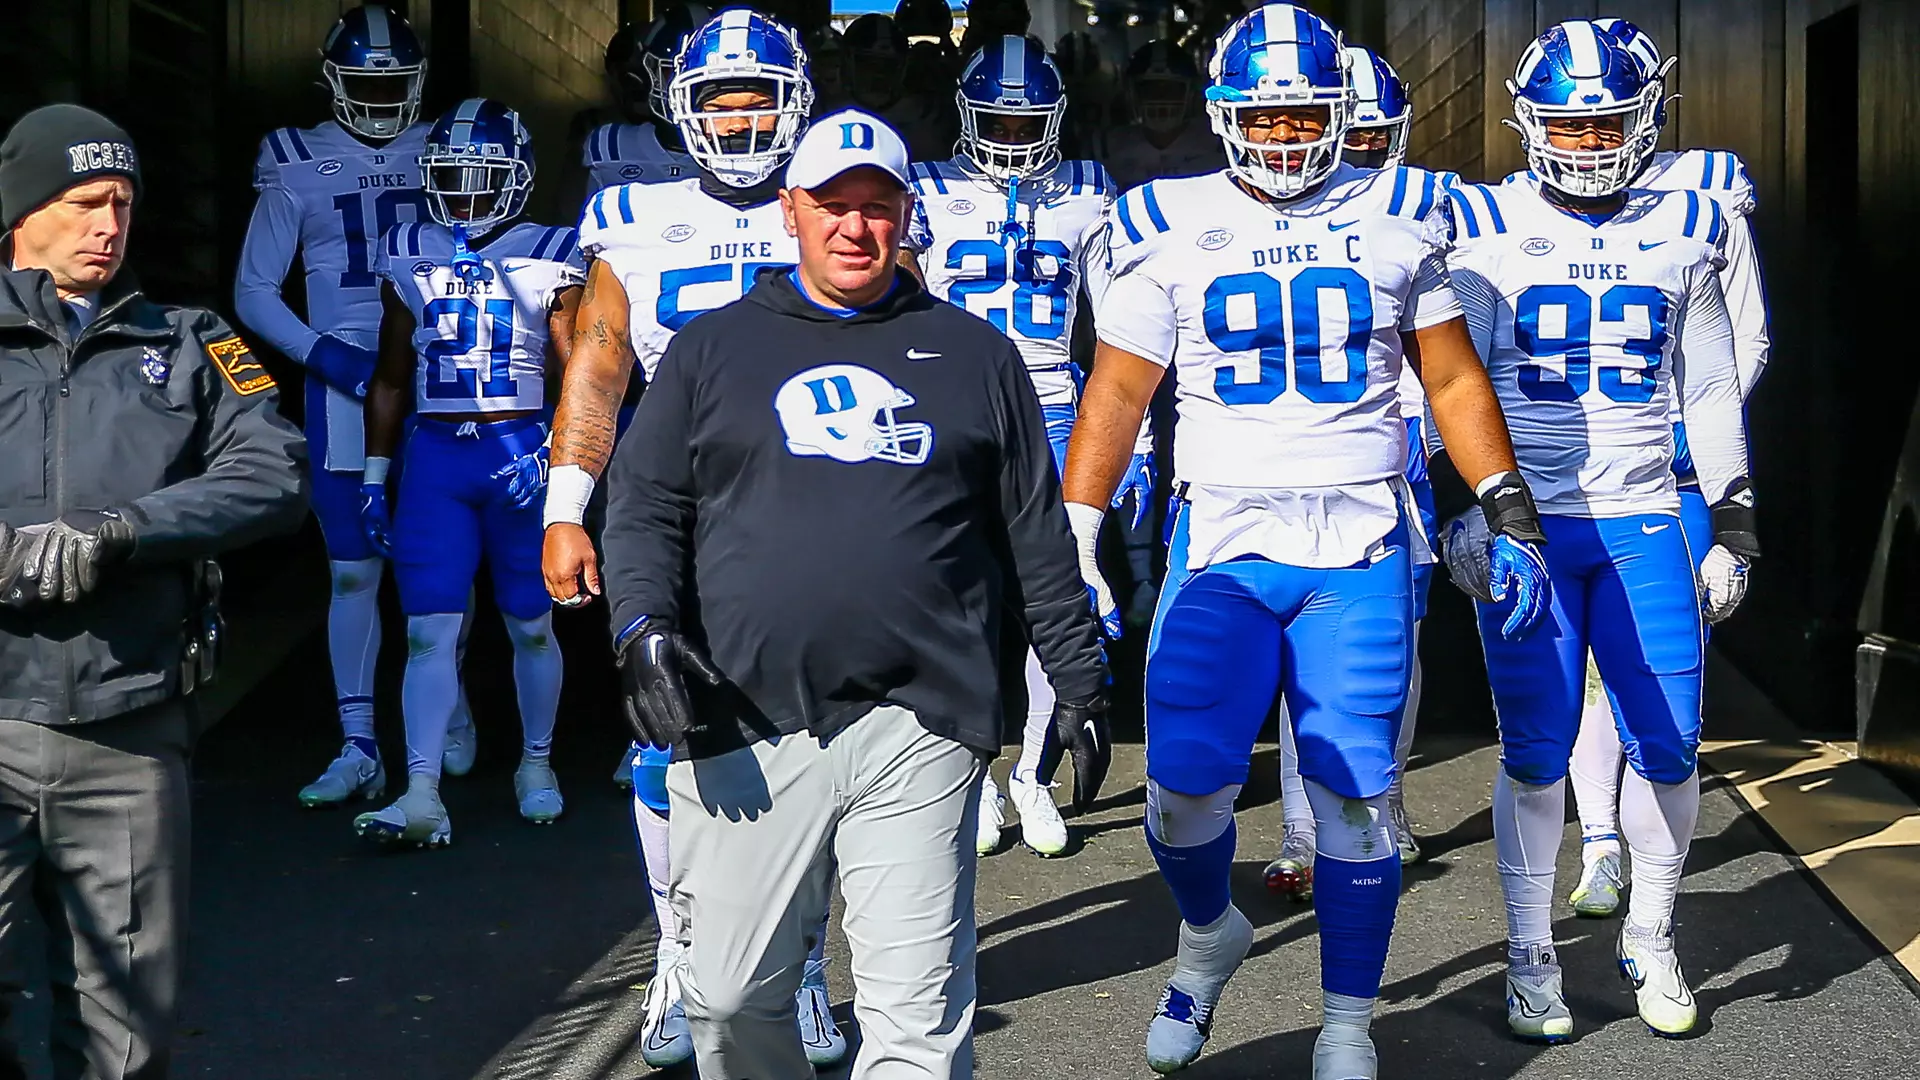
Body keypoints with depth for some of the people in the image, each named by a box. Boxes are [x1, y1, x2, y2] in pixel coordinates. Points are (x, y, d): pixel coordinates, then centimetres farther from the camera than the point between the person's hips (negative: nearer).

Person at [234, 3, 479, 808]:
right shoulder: (298, 164, 4)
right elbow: (254, 291, 5)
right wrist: (325, 354, -9)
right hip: (343, 386, 0)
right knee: (353, 571, 0)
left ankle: (449, 709, 25)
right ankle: (358, 749, 4)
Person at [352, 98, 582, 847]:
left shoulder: (546, 258, 1)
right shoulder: (410, 259, 10)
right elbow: (391, 378, 16)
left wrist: (550, 455, -12)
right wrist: (374, 474, 13)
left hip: (521, 449, -2)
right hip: (434, 454, 2)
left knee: (531, 626, 8)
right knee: (429, 630, -6)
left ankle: (536, 765, 27)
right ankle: (422, 796, -9)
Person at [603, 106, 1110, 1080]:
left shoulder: (972, 353, 15)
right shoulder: (713, 348, 13)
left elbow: (1035, 533, 16)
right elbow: (644, 507, 9)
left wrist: (1078, 680, 14)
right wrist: (645, 627, -8)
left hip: (922, 724, 0)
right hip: (746, 722, 1)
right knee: (732, 999, 6)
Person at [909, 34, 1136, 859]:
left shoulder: (1085, 201, 7)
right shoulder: (930, 197, 4)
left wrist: (1136, 443, 5)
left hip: (1051, 420, 1)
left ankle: (1034, 777, 13)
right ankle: (978, 779, 13)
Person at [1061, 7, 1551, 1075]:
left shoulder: (1396, 216, 6)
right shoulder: (1171, 226, 5)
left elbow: (1455, 381, 11)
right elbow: (1117, 393, 6)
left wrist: (1511, 516, 5)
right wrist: (1073, 539, -2)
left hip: (1363, 550, 0)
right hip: (1222, 544, 0)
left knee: (1355, 797, 0)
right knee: (1187, 780, -10)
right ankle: (1209, 934, 23)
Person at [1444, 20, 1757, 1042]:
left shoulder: (1682, 230, 10)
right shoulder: (1485, 228, 1)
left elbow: (1711, 392, 14)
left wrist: (1733, 525, 11)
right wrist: (1461, 505, -7)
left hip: (1644, 525, 3)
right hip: (1525, 525, -2)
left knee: (1669, 747, 1)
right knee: (1537, 753, -2)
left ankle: (1649, 943, 23)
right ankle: (1530, 959, 14)